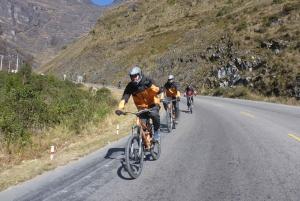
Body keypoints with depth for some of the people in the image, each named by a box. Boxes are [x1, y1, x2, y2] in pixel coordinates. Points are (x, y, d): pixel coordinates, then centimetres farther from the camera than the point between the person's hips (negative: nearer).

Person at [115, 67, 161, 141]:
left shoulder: (148, 81, -16)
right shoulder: (130, 86, -12)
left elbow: (158, 91, -25)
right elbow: (124, 98, -21)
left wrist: (151, 85, -43)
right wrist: (120, 109, -36)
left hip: (153, 104, -2)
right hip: (142, 107, 2)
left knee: (154, 114, -33)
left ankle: (156, 131, -7)